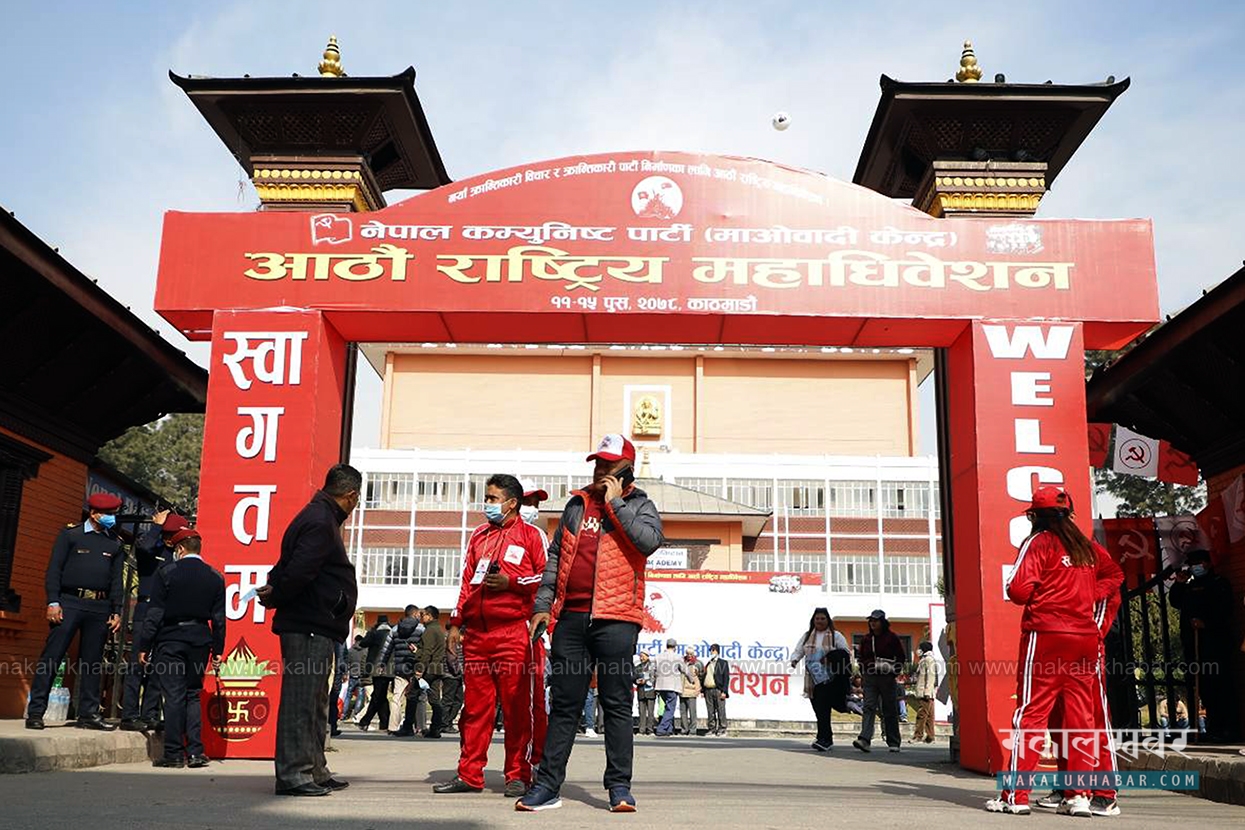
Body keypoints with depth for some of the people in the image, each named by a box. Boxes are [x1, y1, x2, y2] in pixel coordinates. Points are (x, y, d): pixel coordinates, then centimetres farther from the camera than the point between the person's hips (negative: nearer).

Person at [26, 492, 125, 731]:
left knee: (93, 662, 6)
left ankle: (88, 714, 11)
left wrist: (116, 612, 9)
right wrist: (53, 602, -10)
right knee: (51, 657, -6)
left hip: (100, 607, 4)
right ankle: (35, 712, -2)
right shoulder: (70, 534, 4)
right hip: (70, 603, -4)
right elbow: (54, 570, -1)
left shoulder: (114, 544, 16)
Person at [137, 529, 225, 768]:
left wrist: (144, 646, -1)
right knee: (193, 695, 11)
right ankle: (195, 751, 6)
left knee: (173, 696, 0)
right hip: (200, 640, 3)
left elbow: (155, 613, -7)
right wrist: (217, 650, 10)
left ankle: (174, 754, 2)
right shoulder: (215, 577, 5)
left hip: (170, 639, -3)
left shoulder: (165, 573, -6)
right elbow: (219, 618, 5)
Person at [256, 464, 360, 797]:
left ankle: (315, 770, 24)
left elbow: (290, 567, 19)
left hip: (317, 629, 11)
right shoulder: (320, 523, -15)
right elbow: (297, 571, -24)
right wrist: (274, 598, -9)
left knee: (315, 704, 16)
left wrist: (273, 591, 4)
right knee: (300, 701, -6)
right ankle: (292, 773, -2)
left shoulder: (319, 518, 19)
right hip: (310, 628, -11)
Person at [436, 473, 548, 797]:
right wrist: (456, 622, 15)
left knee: (518, 707, -2)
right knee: (474, 706, 6)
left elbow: (548, 576, -3)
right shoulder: (478, 536, 20)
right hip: (476, 633, 5)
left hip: (515, 633, -5)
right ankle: (469, 774, 13)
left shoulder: (530, 534, 4)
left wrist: (511, 582, -13)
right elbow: (467, 581, 21)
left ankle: (518, 775, 5)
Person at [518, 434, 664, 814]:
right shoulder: (577, 504, 17)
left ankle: (619, 786, 8)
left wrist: (615, 503, -11)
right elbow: (555, 555, 18)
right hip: (571, 617, 4)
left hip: (615, 618, -4)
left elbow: (650, 540, -17)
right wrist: (543, 605, 11)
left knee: (617, 704, 1)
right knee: (564, 704, 7)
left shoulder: (639, 504, 4)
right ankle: (547, 785, 12)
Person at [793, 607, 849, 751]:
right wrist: (794, 659, -9)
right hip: (812, 679, 5)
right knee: (818, 710, 7)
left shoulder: (836, 636, 5)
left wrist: (830, 659, -14)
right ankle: (827, 739, 17)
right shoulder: (807, 636, 16)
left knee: (823, 709, -15)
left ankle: (823, 739, -18)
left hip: (829, 678, -4)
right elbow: (798, 651, 14)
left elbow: (846, 655, 2)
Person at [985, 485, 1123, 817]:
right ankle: (1079, 796, 8)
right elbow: (1115, 574, 30)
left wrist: (1029, 596, 8)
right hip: (1085, 638, 5)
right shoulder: (1088, 547, 13)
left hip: (1046, 636, -5)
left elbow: (1019, 590, -14)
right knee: (1080, 714, 8)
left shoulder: (1038, 543, -5)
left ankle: (1016, 795, -2)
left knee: (1031, 713, -3)